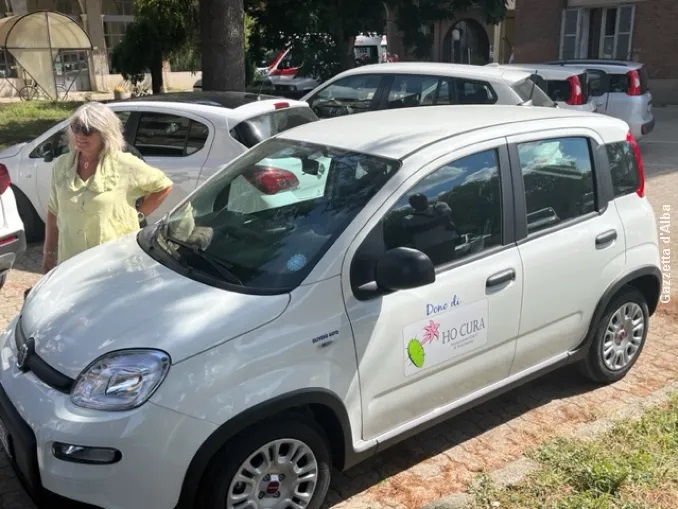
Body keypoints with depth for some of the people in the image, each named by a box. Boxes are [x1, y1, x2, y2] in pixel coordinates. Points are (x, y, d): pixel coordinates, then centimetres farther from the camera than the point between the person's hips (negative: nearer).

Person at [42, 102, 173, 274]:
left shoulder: (124, 165, -10)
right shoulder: (61, 165, 4)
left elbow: (164, 186, 1)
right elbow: (54, 211, 12)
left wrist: (139, 213, -3)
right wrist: (49, 252, 12)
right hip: (71, 261, 4)